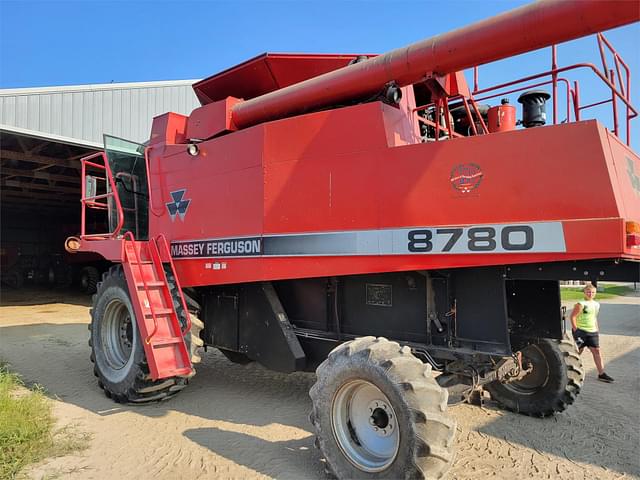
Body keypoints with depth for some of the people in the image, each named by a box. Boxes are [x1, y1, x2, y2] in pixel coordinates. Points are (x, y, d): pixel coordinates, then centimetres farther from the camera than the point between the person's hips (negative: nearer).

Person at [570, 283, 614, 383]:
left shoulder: (596, 304, 11)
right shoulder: (581, 304, -12)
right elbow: (573, 316, -13)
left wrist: (597, 330, 19)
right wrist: (575, 330, -16)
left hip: (592, 331, 6)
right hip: (580, 331, -6)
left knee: (596, 351, 4)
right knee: (579, 351, 2)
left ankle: (601, 374, 9)